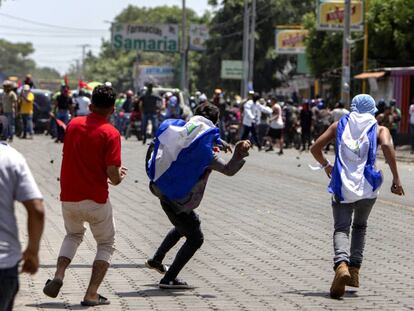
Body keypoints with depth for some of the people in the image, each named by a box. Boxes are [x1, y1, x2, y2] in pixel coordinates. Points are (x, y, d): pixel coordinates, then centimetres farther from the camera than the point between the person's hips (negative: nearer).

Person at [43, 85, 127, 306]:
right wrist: (119, 175, 5)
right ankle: (91, 294, 3)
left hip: (68, 197, 5)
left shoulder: (73, 124, 3)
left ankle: (58, 276, 7)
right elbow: (113, 175, -18)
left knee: (73, 234, 30)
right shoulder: (110, 133, -13)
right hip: (96, 200, -5)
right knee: (106, 244, 16)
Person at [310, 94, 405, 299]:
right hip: (367, 186, 1)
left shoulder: (340, 125, 14)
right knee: (360, 227, 22)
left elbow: (315, 148, 9)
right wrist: (396, 178, -11)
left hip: (342, 186, -1)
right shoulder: (379, 129, 9)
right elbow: (387, 146, -14)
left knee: (341, 228, -5)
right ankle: (355, 269, 12)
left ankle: (341, 264, -33)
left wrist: (326, 166, 27)